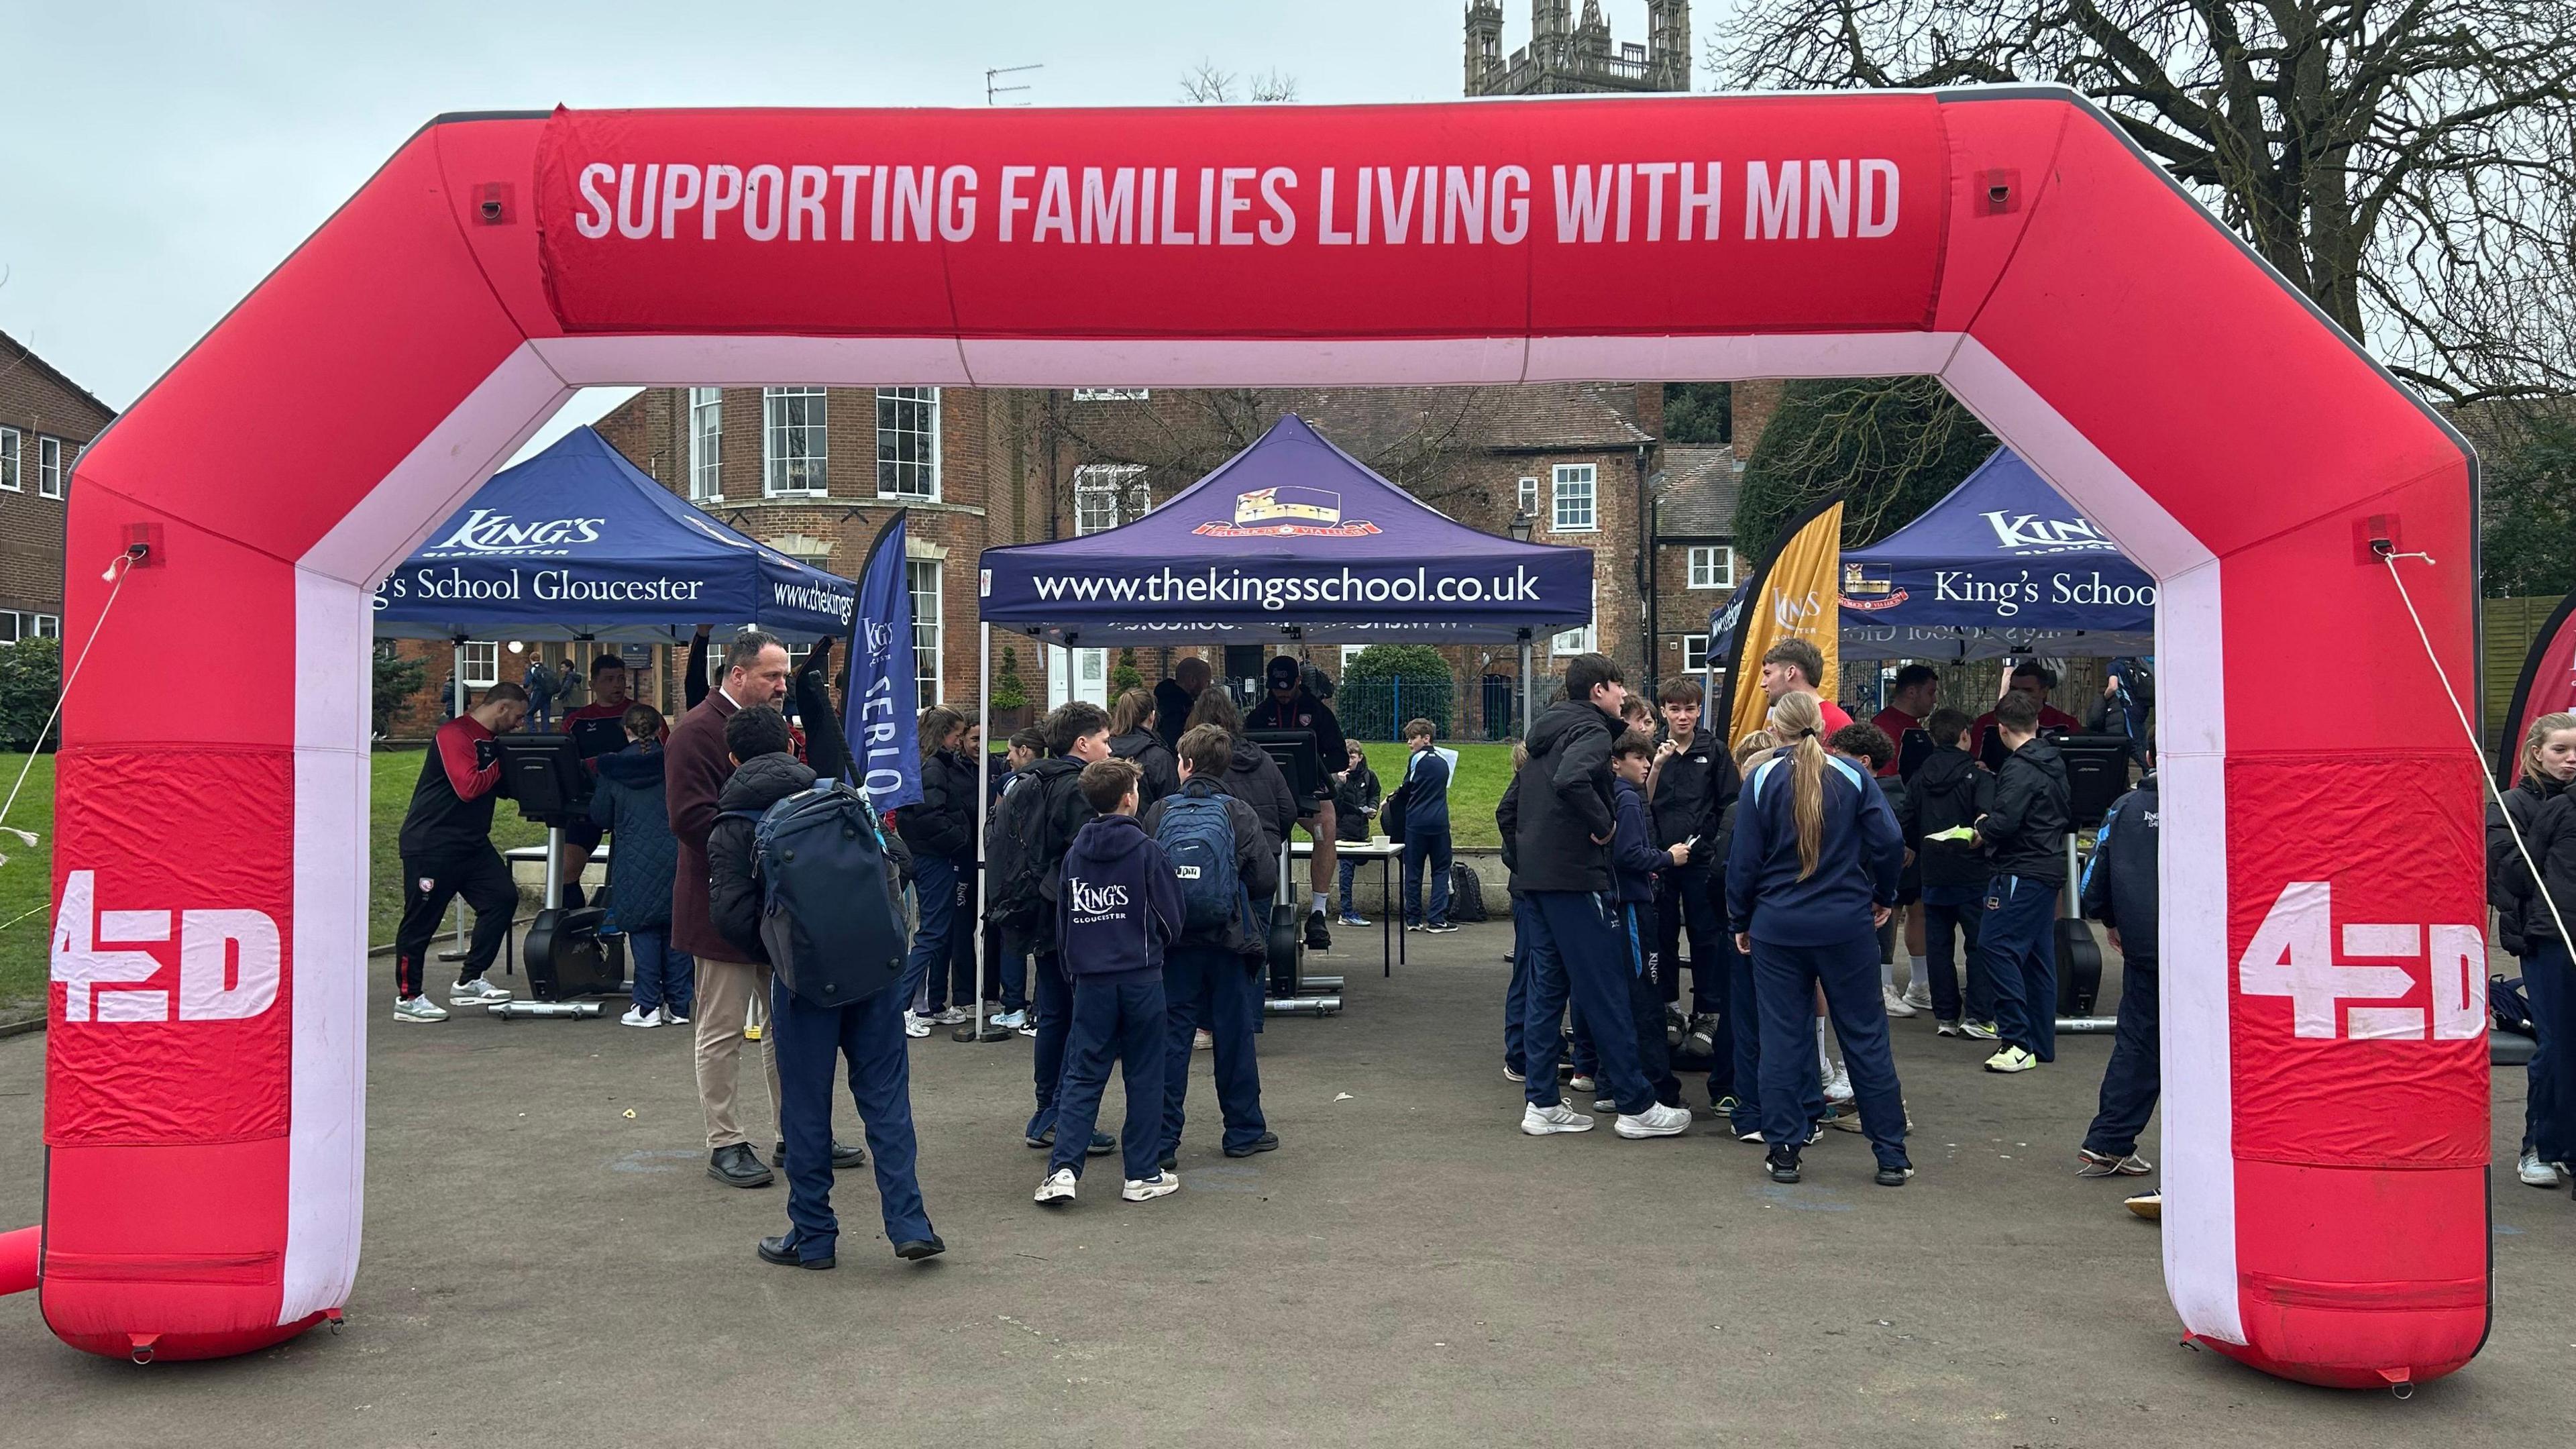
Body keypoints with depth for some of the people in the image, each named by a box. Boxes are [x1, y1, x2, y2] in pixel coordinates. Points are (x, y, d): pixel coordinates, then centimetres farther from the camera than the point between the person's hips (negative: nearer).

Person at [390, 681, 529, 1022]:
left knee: (502, 898, 0)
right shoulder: (454, 735, -16)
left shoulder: (490, 742, 14)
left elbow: (502, 788, 18)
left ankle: (469, 981, 8)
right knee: (421, 920, -1)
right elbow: (468, 787, -26)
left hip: (472, 843, 9)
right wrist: (501, 764, -12)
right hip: (430, 843, -9)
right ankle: (407, 997, 10)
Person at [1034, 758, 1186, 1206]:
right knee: (1144, 1076, 6)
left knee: (1082, 1075, 6)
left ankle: (1063, 1169, -6)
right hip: (1141, 978, -3)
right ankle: (1143, 1176, 11)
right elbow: (1171, 918, -2)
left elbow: (1063, 921, 11)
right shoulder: (1147, 851, -7)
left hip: (1091, 979, 3)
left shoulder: (1074, 854, 5)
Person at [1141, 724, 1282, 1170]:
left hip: (1173, 942, 0)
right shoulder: (1239, 813, -4)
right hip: (1227, 940, 0)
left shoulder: (1159, 812, -2)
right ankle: (1243, 1130, 21)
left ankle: (1162, 1141, 4)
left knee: (1170, 1038, 5)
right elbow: (1266, 879, -7)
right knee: (1234, 1036, 11)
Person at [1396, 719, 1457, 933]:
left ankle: (1413, 918, 9)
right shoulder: (1443, 761, 11)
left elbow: (1407, 789, 1)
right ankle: (1437, 919, -2)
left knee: (1413, 870, 5)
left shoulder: (1417, 759, -4)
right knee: (1440, 870, 6)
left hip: (1416, 822, -3)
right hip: (1440, 822, 3)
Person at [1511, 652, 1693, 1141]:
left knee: (1548, 986, 11)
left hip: (1537, 874, 9)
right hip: (1575, 874, -9)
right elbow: (1571, 780, -31)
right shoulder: (1591, 730, -10)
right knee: (1605, 991, -3)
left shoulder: (1549, 730, 18)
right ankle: (1636, 1106, 3)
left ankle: (1541, 1103, 13)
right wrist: (1603, 822, -17)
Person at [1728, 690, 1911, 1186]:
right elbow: (1890, 843, -6)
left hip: (1777, 928, 0)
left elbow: (1743, 860, -3)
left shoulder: (1761, 779, -3)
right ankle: (1891, 1155, 10)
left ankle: (1783, 1151, 9)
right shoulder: (1853, 777, -2)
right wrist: (1883, 896, 11)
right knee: (1866, 1037, 7)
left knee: (1781, 1039, 7)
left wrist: (1741, 921, 9)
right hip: (1847, 926, 0)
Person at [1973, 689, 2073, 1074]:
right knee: (2038, 957, 12)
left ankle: (2017, 1042, -15)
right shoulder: (2053, 763, 14)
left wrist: (1982, 832, -2)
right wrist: (1993, 823, 20)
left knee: (1997, 946, -12)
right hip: (2048, 869, 10)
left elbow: (2003, 822, -24)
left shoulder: (2020, 770, -15)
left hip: (2021, 873, -10)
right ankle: (2040, 1044, 17)